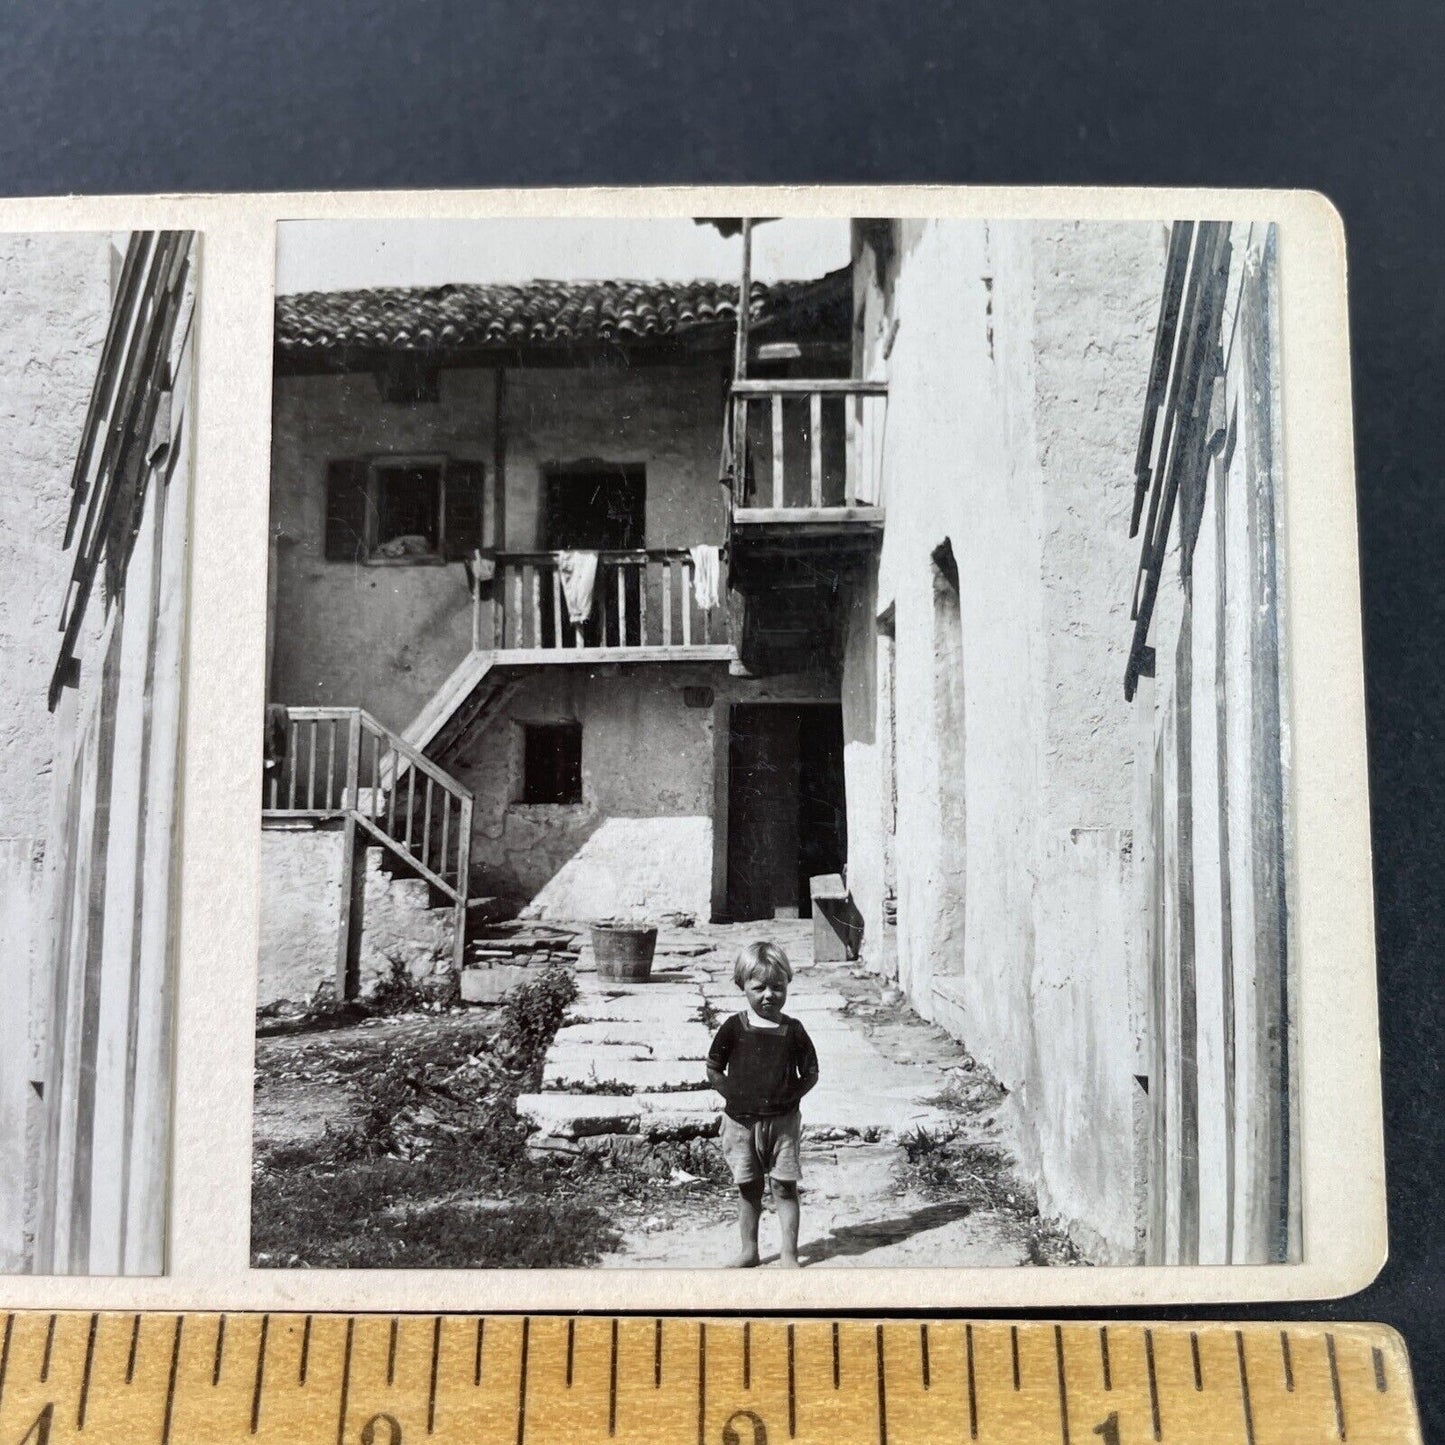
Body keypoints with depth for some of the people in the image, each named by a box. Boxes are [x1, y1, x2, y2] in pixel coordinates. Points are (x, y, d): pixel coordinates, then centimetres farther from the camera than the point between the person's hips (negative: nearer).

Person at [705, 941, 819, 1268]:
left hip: (783, 1121, 0)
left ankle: (789, 1254, 13)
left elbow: (811, 1073, 3)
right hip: (741, 1121, 0)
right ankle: (749, 1250, 24)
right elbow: (713, 1070, 3)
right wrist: (735, 1095, -6)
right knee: (748, 1189, 11)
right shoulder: (733, 1029, -5)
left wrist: (790, 1096, -7)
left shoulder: (793, 1031, -4)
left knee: (785, 1188, 4)